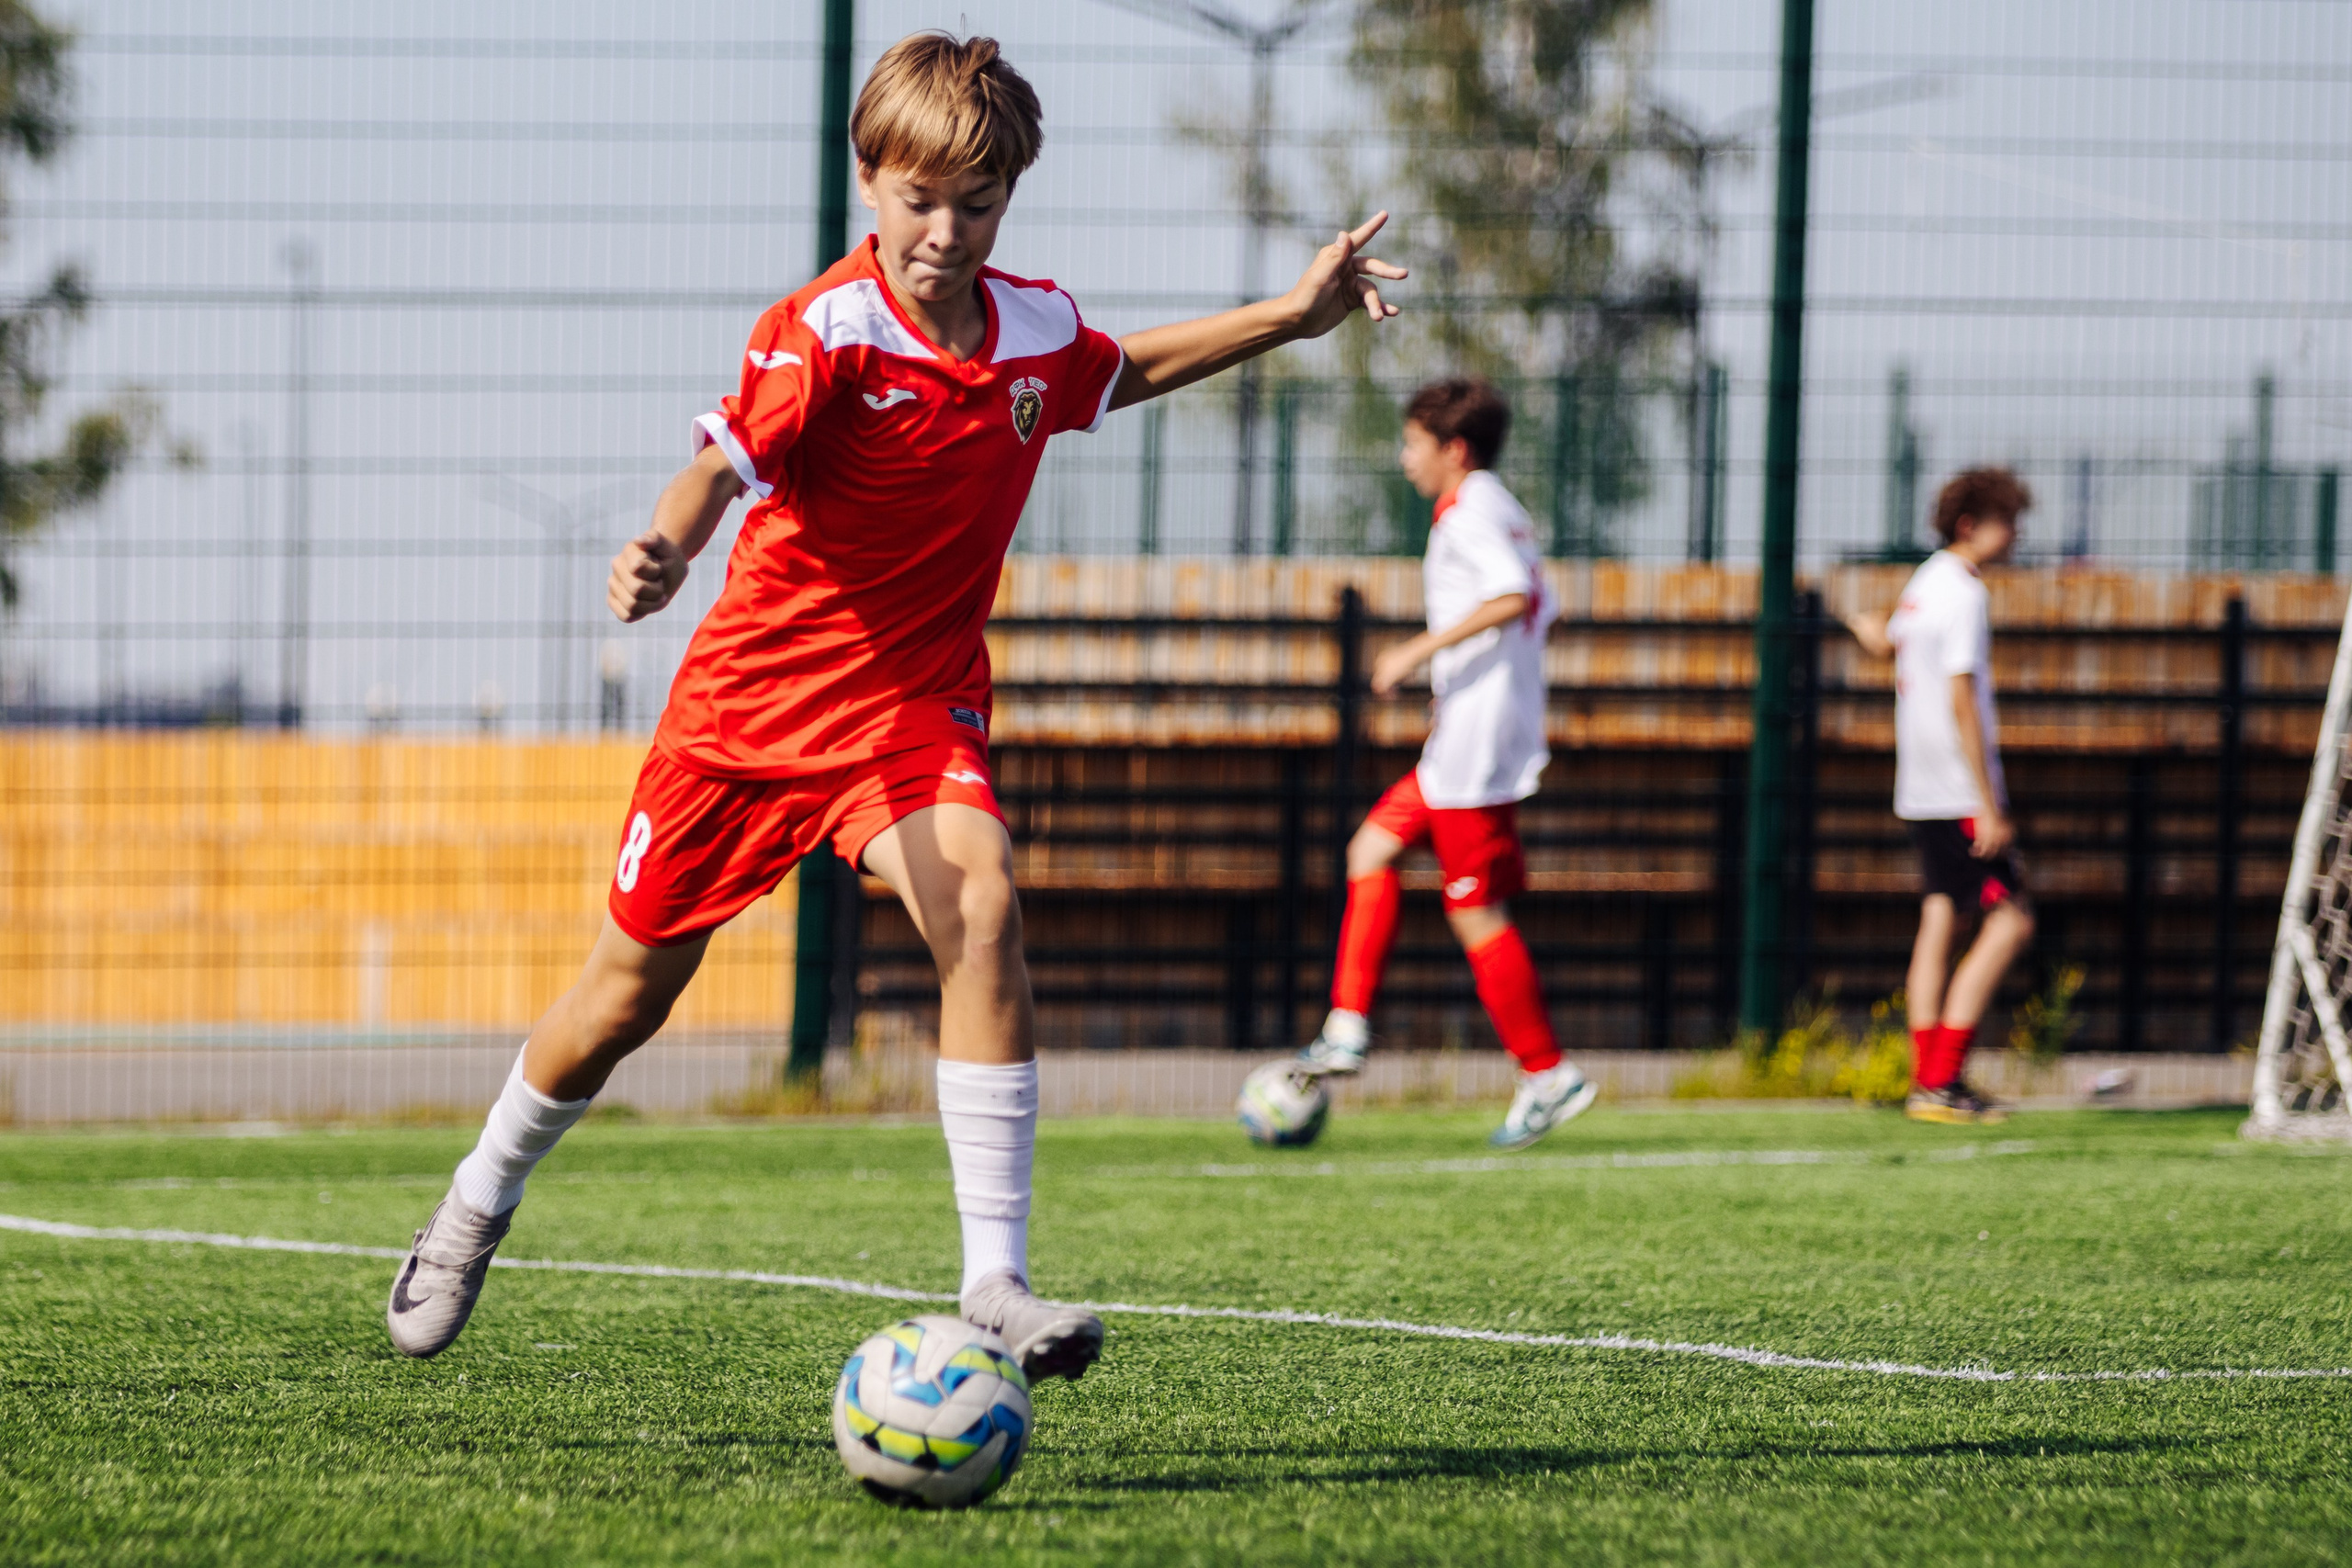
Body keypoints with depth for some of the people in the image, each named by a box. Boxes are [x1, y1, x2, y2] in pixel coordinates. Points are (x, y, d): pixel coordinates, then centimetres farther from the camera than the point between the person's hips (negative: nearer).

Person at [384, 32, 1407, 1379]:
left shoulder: (1037, 333, -1)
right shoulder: (826, 333, -20)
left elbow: (1120, 374, 24)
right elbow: (727, 460, -36)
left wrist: (1289, 317, 20)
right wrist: (664, 554, -57)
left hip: (918, 698, 3)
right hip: (759, 694, -3)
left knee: (983, 905, -27)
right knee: (635, 985, 10)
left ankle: (996, 1280, -27)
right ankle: (482, 1200, 40)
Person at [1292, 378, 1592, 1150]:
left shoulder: (1468, 512, -13)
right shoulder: (1504, 511, 16)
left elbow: (1512, 597, -27)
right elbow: (1540, 608, 20)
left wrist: (1422, 649, -24)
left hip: (1473, 751, -10)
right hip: (1462, 749, 10)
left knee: (1475, 910, -6)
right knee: (1372, 849, 14)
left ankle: (1548, 1074, -2)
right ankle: (1348, 1026, 9)